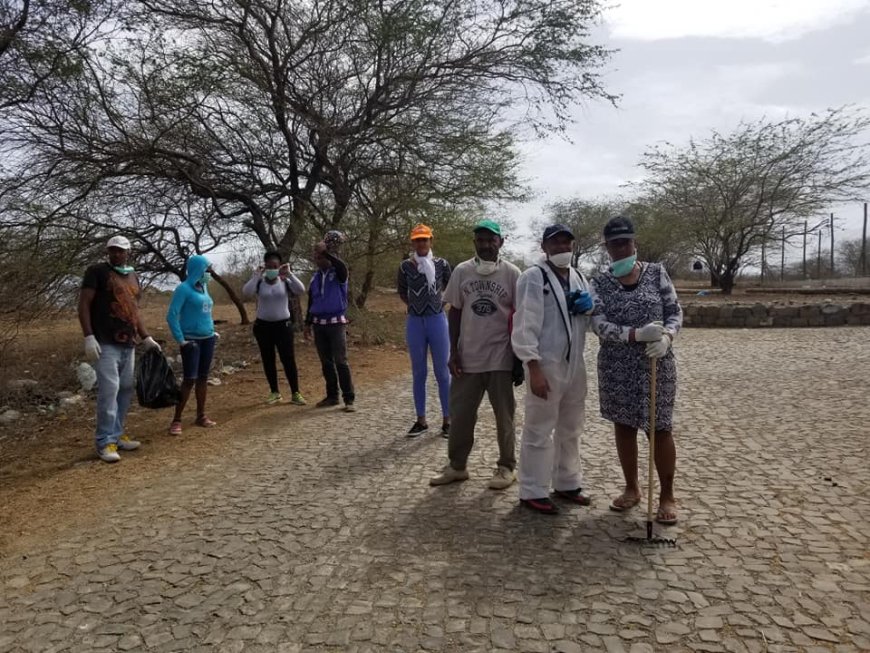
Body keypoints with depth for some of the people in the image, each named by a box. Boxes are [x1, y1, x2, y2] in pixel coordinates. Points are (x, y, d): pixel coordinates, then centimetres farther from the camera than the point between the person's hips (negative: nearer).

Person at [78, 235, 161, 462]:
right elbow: (83, 305, -8)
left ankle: (117, 434, 20)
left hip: (128, 344, 7)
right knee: (109, 390, -9)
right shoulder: (97, 271, -2)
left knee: (126, 390, 10)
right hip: (106, 344, -7)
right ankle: (105, 442, -1)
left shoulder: (132, 276, 18)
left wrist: (146, 338, 17)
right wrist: (89, 337, -17)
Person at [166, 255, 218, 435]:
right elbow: (171, 315, -14)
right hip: (191, 340, -7)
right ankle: (176, 420, 0)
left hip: (207, 339, 7)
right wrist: (180, 339, -15)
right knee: (190, 379, -8)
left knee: (203, 378, 10)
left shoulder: (204, 287, 10)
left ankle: (201, 415, 19)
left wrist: (212, 331, 14)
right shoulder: (184, 288, -11)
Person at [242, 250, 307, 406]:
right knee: (268, 360, 8)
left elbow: (301, 290, -19)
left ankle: (295, 393, 4)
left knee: (289, 359, -4)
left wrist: (289, 274, -23)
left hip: (283, 325, -1)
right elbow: (246, 292, -22)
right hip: (263, 326, 1)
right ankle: (274, 392, 21)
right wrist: (256, 275, -22)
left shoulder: (285, 282, -2)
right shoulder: (259, 282, -2)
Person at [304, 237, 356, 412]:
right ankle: (332, 396, 18)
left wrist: (325, 251, -31)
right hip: (319, 324, 6)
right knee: (326, 363, 9)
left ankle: (349, 399, -4)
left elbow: (341, 265, -32)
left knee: (341, 362, -8)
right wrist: (308, 323, 15)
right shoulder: (315, 277, 10)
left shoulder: (338, 274, -6)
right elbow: (311, 302, 16)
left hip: (336, 323, -5)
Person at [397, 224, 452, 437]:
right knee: (418, 373, 7)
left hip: (437, 320, -1)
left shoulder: (441, 264, -1)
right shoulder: (406, 266, 1)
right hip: (415, 322, 1)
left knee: (442, 372, 3)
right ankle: (421, 420, 17)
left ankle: (447, 420, 12)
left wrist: (439, 303, 5)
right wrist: (416, 305, 7)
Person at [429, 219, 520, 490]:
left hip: (501, 356, -2)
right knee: (460, 413, 8)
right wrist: (453, 351, 0)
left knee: (504, 414, 8)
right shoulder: (462, 271, 2)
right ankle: (456, 465, 23)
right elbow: (454, 312, 6)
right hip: (468, 356, 2)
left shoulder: (511, 273, -4)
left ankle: (507, 466, 22)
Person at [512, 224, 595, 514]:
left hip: (575, 365, 8)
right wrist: (534, 370, -22)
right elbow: (526, 325, -16)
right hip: (546, 365, -7)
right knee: (540, 431, 0)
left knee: (571, 428, 17)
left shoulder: (578, 278, 13)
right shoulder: (533, 277, -10)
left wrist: (589, 307, -2)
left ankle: (567, 483, 32)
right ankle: (533, 492, 13)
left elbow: (591, 318, 23)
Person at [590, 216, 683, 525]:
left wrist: (666, 336, -21)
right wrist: (637, 334, -26)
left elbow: (675, 311, 0)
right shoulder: (600, 284, 0)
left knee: (660, 428, 3)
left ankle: (667, 496, 19)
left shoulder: (656, 273, 1)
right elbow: (599, 325, -11)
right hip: (617, 367, 2)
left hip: (656, 364, -1)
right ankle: (631, 488, 29)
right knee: (624, 426, 11)